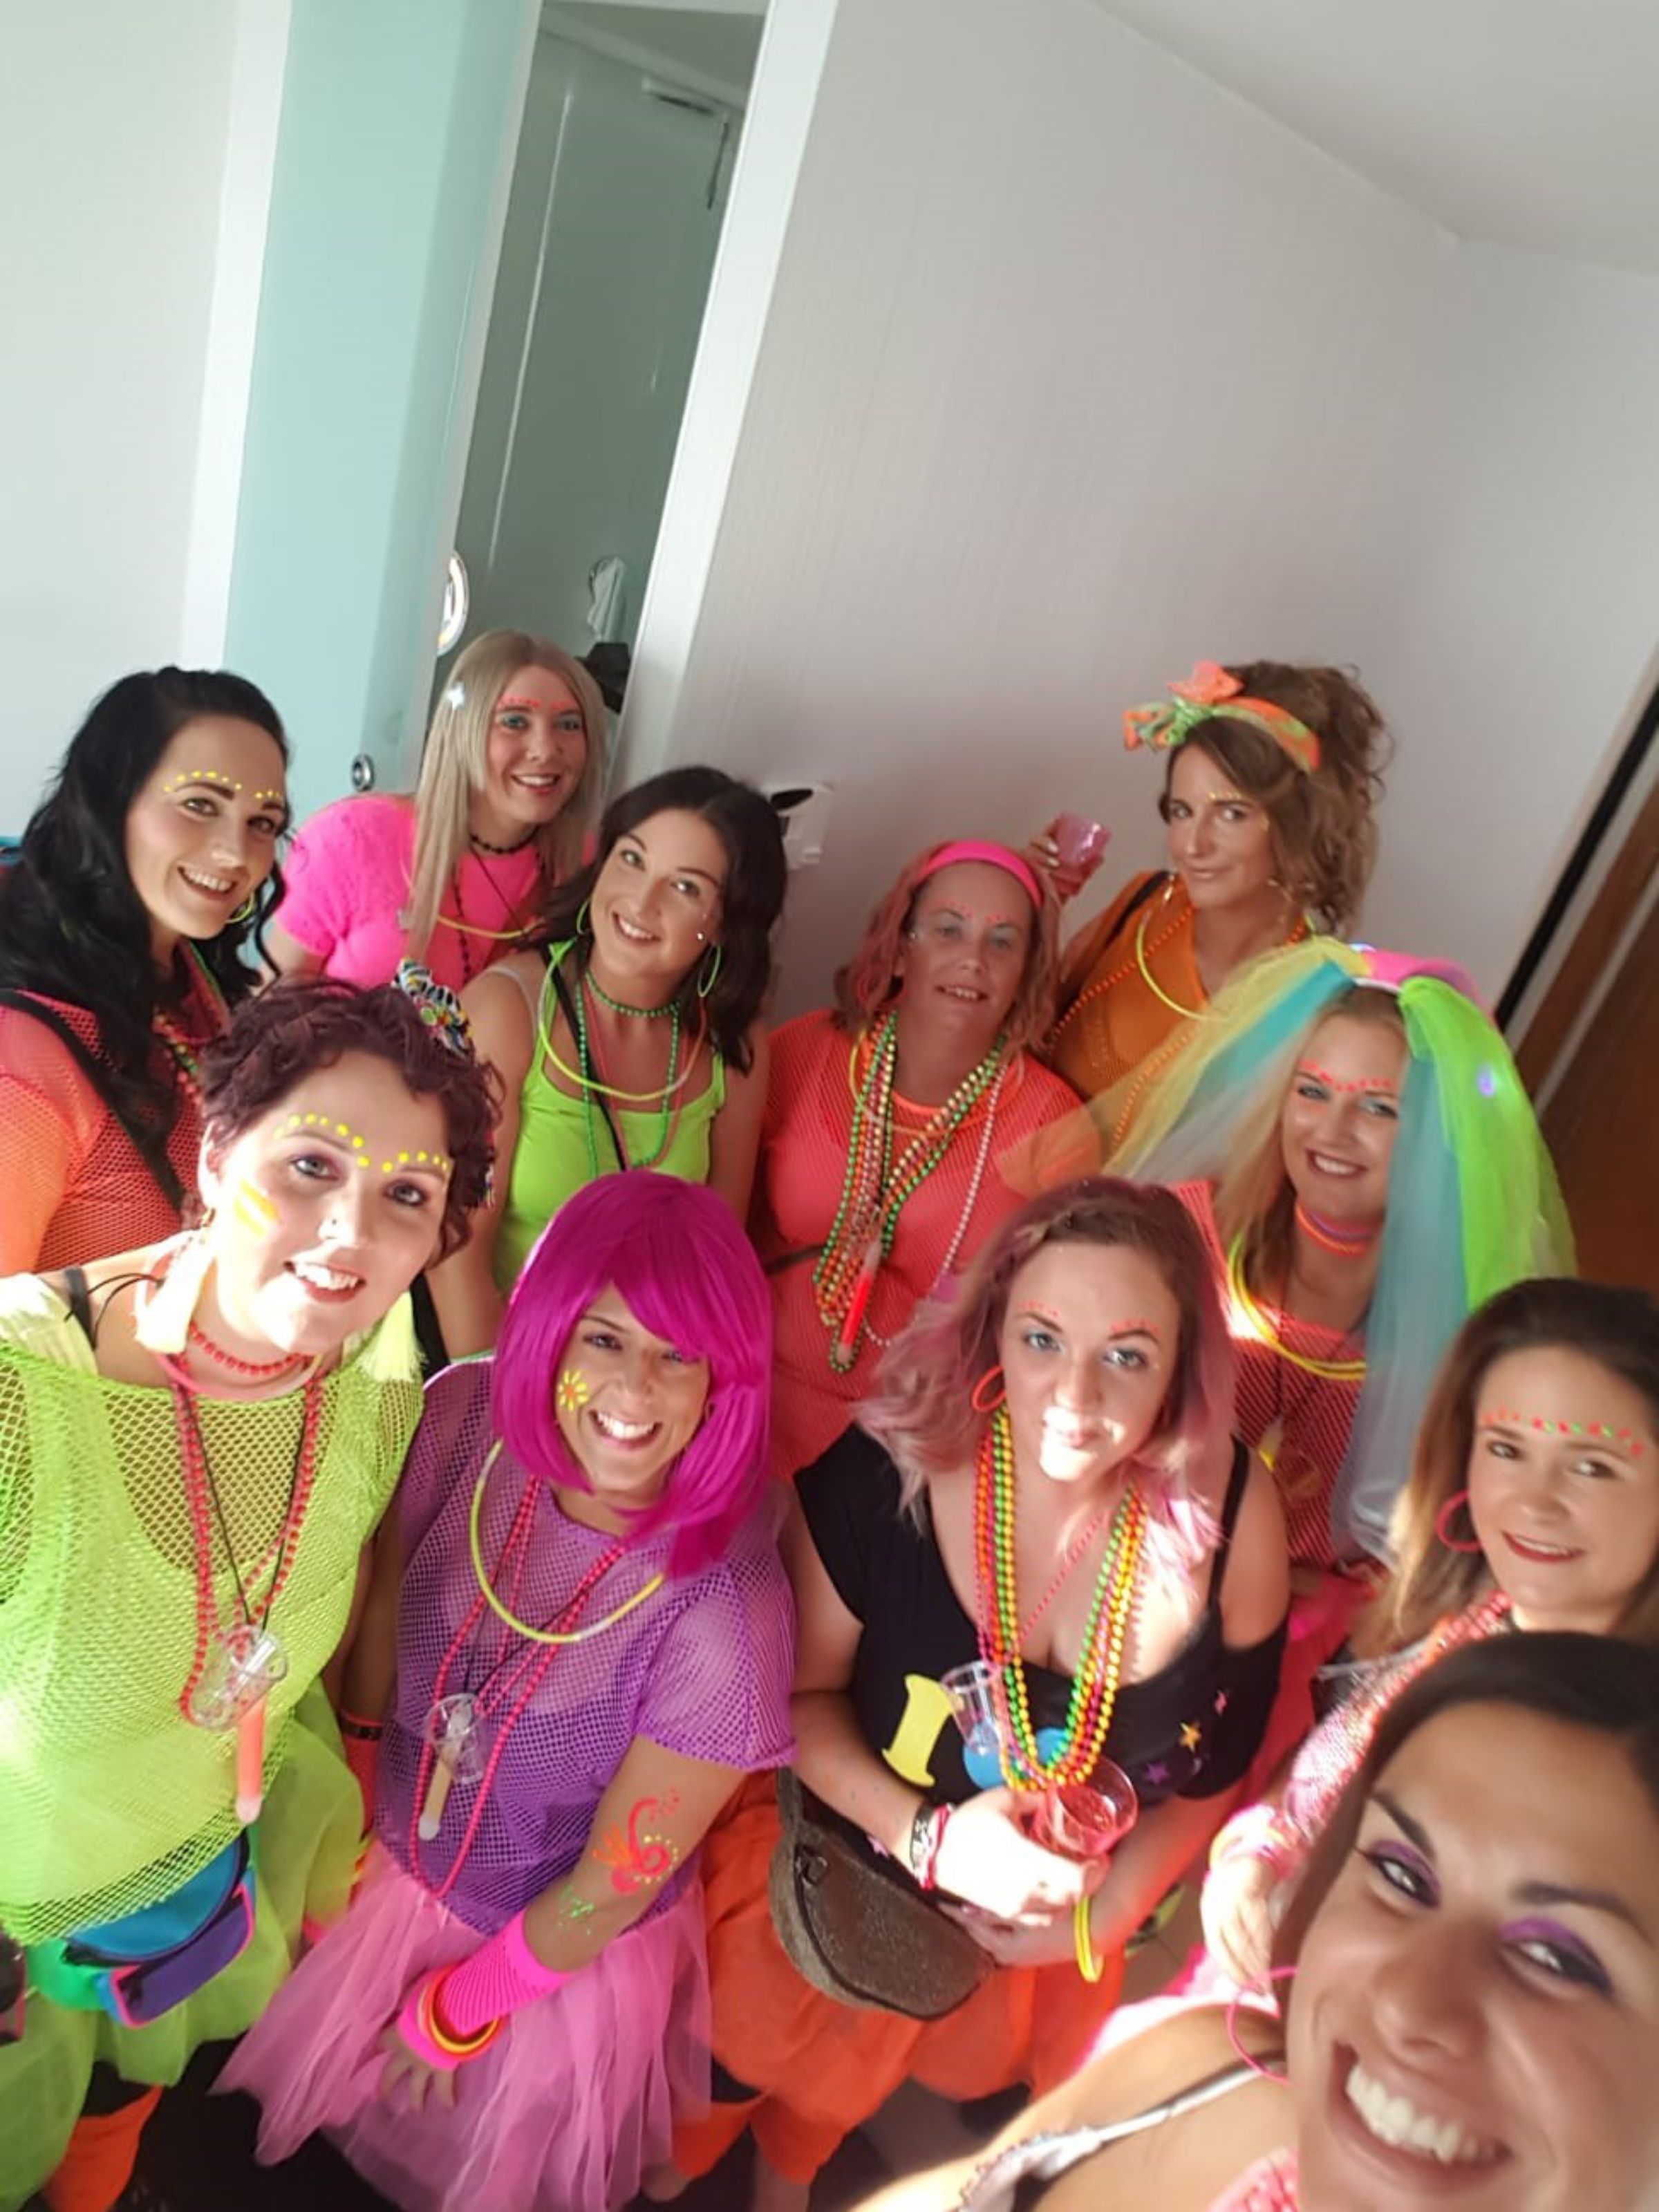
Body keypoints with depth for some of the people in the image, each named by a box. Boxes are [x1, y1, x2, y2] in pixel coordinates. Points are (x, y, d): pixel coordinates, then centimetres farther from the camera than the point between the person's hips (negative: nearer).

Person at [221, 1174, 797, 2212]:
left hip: (561, 1956, -3)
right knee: (336, 2115, 33)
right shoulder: (466, 1421, -26)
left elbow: (614, 1888, -20)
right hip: (392, 1872, 4)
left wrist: (452, 2015, -6)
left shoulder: (725, 1612, -36)